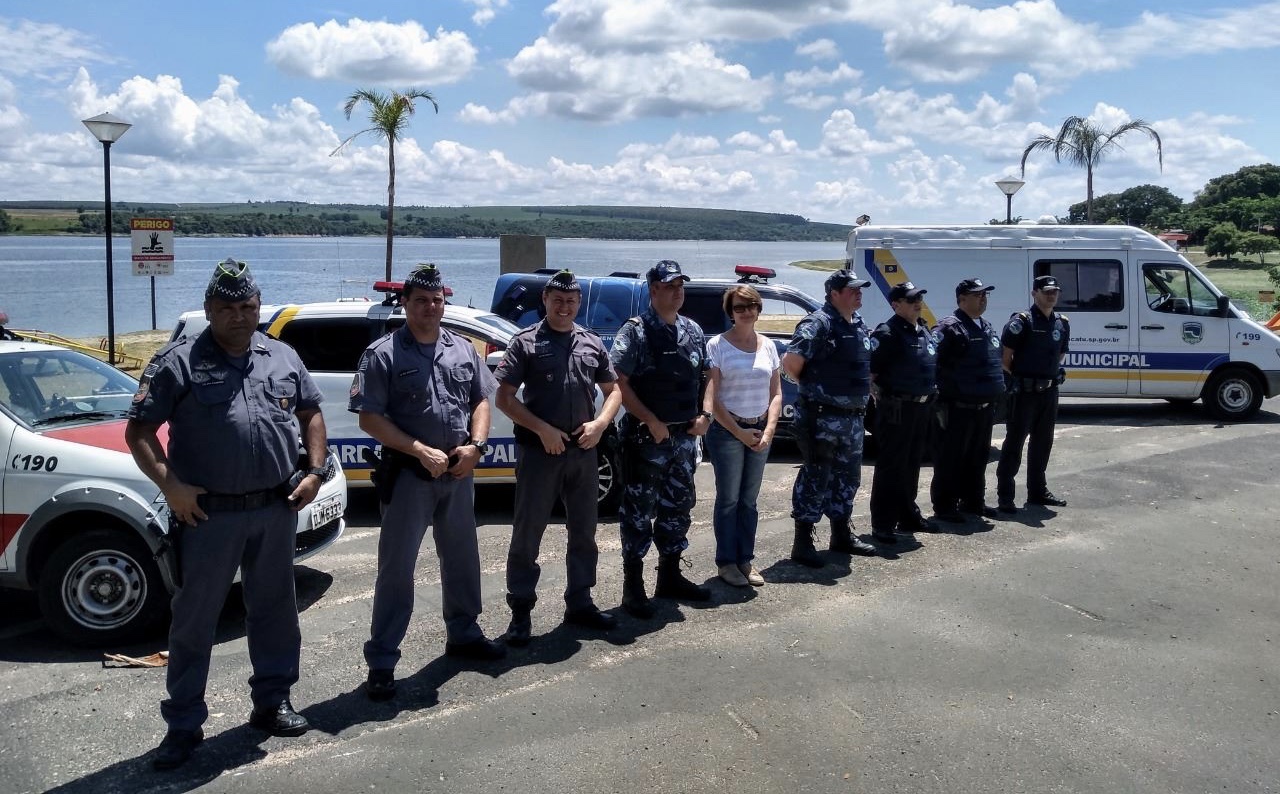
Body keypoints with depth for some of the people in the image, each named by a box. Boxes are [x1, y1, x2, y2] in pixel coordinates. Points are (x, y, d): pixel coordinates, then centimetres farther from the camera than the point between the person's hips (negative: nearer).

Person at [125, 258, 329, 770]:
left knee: (275, 609, 14)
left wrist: (315, 471, 4)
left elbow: (310, 413, 17)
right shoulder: (178, 362, -5)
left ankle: (272, 703, 30)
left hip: (276, 509, 4)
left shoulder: (282, 357, 8)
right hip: (208, 514, -4)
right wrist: (169, 485, -17)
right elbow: (138, 431, -5)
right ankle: (184, 725, 16)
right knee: (194, 619, 4)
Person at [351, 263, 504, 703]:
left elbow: (482, 400, 12)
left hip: (458, 473, 5)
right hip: (408, 474, -5)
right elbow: (369, 419, -12)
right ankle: (381, 661, 8)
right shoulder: (383, 354, -7)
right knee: (396, 567, 0)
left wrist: (475, 444, -6)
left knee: (462, 558, 18)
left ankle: (463, 633, 38)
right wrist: (421, 451, -19)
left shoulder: (463, 349, 8)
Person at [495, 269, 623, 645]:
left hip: (583, 451, 5)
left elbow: (613, 390, 15)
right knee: (528, 532, 1)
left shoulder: (592, 344, 9)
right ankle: (521, 611, 11)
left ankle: (579, 603, 27)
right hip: (538, 452, -4)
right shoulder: (526, 342, -2)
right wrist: (542, 429, -15)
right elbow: (504, 398, -6)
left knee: (583, 531, 13)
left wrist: (600, 423, -4)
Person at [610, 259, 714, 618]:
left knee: (678, 507, 15)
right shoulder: (634, 332, -9)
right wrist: (652, 422, -17)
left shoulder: (693, 331, 10)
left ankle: (670, 575, 29)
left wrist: (705, 415, 3)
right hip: (646, 437, -6)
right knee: (639, 511, 0)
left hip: (685, 437, 7)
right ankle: (633, 586, 8)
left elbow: (704, 377, 18)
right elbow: (620, 383, -14)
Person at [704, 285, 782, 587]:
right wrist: (740, 432, -12)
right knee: (729, 499, 0)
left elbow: (776, 393, 9)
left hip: (760, 431, 4)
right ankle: (726, 562, 11)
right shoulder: (718, 345, -6)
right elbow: (712, 397, -10)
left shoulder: (767, 345, 8)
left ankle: (745, 560, 19)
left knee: (749, 500, 11)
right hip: (727, 431, -4)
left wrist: (768, 430, -4)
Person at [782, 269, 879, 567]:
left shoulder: (859, 324, 12)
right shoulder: (818, 324, -16)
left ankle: (842, 534, 30)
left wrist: (866, 390, 13)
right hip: (822, 418, -9)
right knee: (815, 478, -3)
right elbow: (790, 363, -19)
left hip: (852, 417, 9)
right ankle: (803, 543, 5)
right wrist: (811, 387, -5)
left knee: (848, 477, 17)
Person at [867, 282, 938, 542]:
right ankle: (882, 525, 1)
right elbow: (871, 372, -16)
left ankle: (908, 516, 29)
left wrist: (930, 397, 17)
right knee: (891, 466, -4)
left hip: (922, 407, 8)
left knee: (912, 464, 17)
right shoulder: (887, 333, -14)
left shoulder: (924, 330, 13)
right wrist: (882, 399, -14)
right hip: (897, 409, -8)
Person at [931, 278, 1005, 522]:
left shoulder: (988, 328, 17)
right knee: (951, 458, -1)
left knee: (978, 457, 16)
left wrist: (996, 396, 21)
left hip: (984, 407, 9)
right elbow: (933, 363, -17)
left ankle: (973, 500, 28)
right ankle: (944, 506, 7)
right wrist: (943, 398, -18)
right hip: (958, 408, -9)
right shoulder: (949, 328, -12)